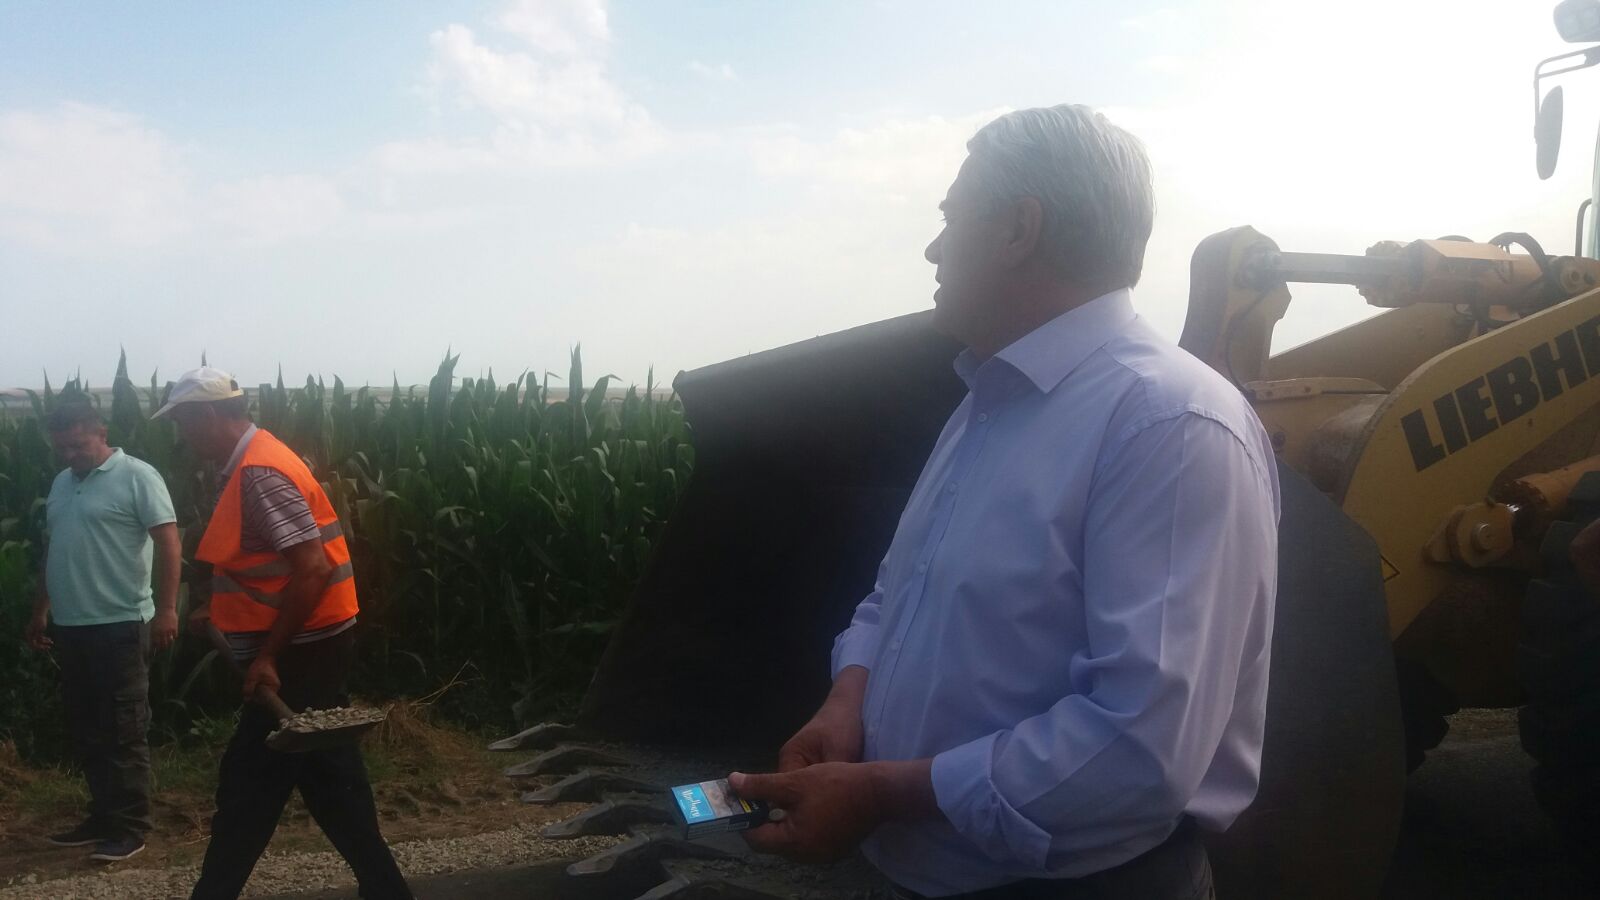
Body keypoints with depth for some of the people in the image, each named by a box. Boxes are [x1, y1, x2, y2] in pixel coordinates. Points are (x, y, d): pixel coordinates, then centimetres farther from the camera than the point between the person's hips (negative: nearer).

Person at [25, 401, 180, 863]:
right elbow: (54, 551, 23)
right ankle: (103, 816, 24)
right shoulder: (62, 483, 15)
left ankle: (129, 827, 6)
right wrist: (40, 612, 22)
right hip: (70, 625, 8)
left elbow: (169, 543, -14)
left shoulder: (136, 476, -8)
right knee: (84, 728, 13)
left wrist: (166, 609, -20)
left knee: (123, 730, -1)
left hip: (119, 625, -8)